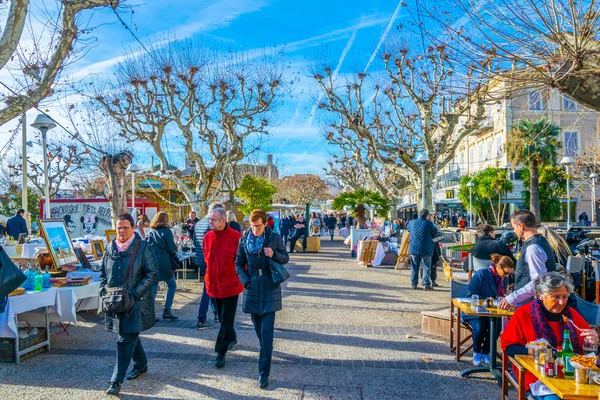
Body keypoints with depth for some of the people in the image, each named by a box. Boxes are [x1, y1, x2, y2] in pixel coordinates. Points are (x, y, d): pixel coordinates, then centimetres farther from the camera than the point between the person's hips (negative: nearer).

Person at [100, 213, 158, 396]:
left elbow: (152, 274, -12)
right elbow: (103, 272, 17)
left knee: (125, 340, -5)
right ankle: (141, 364, 39)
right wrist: (103, 290, 0)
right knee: (130, 335, 18)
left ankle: (117, 380, 5)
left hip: (136, 303, -5)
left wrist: (134, 293, -17)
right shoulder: (110, 248, 6)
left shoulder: (143, 248, -10)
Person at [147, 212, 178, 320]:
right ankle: (167, 311, 6)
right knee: (172, 285, 9)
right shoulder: (166, 231, -7)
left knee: (153, 287, 10)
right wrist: (176, 247, 10)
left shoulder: (150, 232, 9)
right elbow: (172, 248, -10)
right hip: (163, 263, -5)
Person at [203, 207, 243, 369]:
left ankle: (221, 352, 10)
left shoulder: (236, 237, -16)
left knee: (226, 320, 2)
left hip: (230, 284, -5)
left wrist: (239, 278, -6)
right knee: (222, 317, 20)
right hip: (214, 284, 6)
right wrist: (210, 275, 13)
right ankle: (231, 338, 43)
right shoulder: (208, 236, 0)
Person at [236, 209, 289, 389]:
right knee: (259, 329, 15)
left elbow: (286, 258, 4)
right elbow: (239, 264, 9)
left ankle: (263, 373, -2)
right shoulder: (244, 240, 0)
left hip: (270, 289, -3)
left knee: (266, 332, -7)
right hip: (252, 289, 3)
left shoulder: (275, 238, -5)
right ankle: (266, 353, 43)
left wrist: (274, 255, -16)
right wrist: (245, 281, -5)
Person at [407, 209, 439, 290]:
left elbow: (408, 229, 23)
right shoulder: (428, 223, -10)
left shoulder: (412, 223, 3)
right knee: (426, 267, 2)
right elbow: (435, 233, 1)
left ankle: (414, 284, 15)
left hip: (414, 248, 4)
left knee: (414, 267, 12)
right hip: (425, 249, -4)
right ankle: (426, 284, -1)